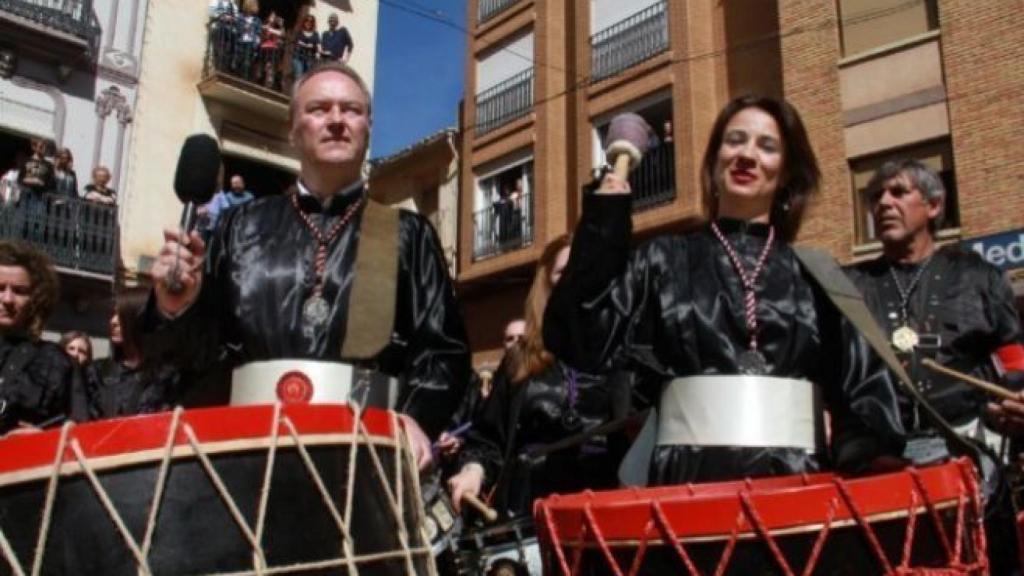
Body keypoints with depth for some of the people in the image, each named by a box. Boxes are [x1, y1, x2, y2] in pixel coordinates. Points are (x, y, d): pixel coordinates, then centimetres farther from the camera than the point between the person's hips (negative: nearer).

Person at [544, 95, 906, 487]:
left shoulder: (815, 275, 15)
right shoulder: (663, 263, 10)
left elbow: (862, 380, 8)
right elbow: (580, 339, -1)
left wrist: (874, 455, -10)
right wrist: (603, 221, -1)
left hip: (796, 479, 2)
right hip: (689, 477, -1)